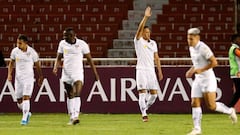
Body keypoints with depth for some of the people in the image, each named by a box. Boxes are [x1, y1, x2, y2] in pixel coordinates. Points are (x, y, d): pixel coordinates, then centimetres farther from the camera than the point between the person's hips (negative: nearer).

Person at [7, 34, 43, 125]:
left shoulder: (32, 52, -8)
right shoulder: (15, 51, -2)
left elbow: (37, 65, 4)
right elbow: (11, 63, 12)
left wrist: (40, 77, 10)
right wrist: (9, 74, 1)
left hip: (29, 77, -4)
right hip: (18, 77, 4)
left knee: (26, 97, -16)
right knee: (19, 100, 6)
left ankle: (24, 118, -10)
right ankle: (27, 113, 32)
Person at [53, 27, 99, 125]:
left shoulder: (82, 44, -5)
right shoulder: (62, 43, 5)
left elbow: (89, 59, 1)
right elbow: (59, 58, 12)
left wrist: (95, 73, 1)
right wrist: (55, 67, -8)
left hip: (78, 72, -4)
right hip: (66, 73, 4)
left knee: (76, 94, -19)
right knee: (70, 96, 8)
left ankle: (76, 116, -28)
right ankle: (72, 118, 15)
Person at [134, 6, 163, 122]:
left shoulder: (153, 43, 15)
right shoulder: (138, 41, 1)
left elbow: (156, 58, 16)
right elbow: (140, 28, -16)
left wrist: (159, 71, 10)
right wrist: (145, 17, -26)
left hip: (151, 70, 5)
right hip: (141, 70, -5)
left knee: (154, 93, 0)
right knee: (142, 92, -10)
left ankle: (144, 108, 22)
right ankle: (144, 114, -9)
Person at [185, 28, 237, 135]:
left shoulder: (203, 48, -18)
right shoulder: (191, 48, 9)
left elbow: (214, 62, -21)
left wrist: (201, 70, -23)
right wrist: (191, 70, 10)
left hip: (208, 79, -8)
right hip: (198, 80, 8)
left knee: (211, 106, -8)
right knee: (195, 104, -1)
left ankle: (230, 111, 17)